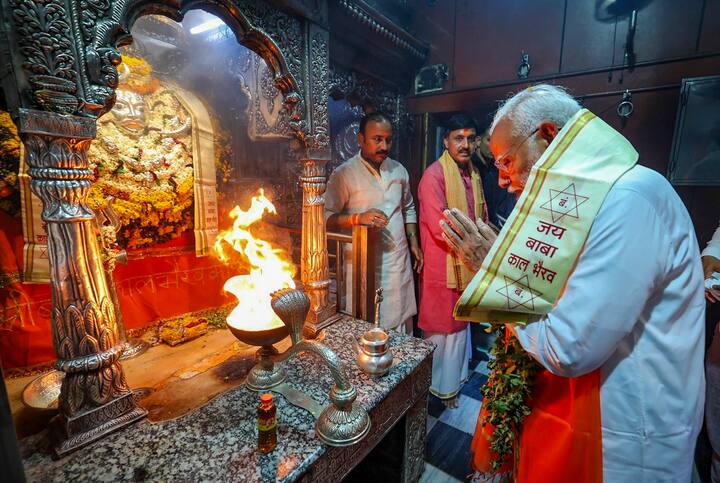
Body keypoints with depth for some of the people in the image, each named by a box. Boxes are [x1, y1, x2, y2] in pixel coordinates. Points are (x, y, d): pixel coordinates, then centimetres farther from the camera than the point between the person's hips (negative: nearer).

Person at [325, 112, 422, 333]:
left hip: (399, 259, 5)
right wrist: (358, 218, -25)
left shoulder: (399, 170, 8)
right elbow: (326, 217, -12)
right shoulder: (344, 174, -10)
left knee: (402, 320, 16)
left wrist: (414, 243, 11)